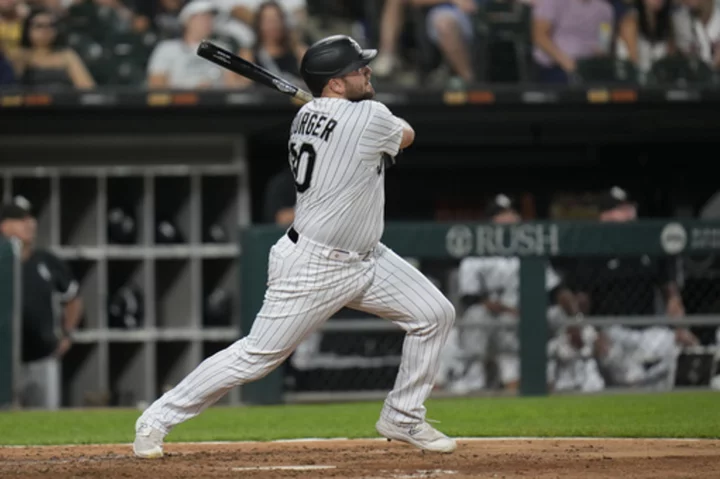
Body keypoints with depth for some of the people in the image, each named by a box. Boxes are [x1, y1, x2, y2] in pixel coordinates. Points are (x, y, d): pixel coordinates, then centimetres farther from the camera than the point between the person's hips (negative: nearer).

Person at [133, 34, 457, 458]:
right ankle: (157, 419, 10)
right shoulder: (371, 118, -20)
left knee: (435, 314, 7)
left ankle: (404, 419, 19)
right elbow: (406, 136, 4)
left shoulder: (307, 116, 5)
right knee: (258, 355, -2)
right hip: (312, 267, -9)